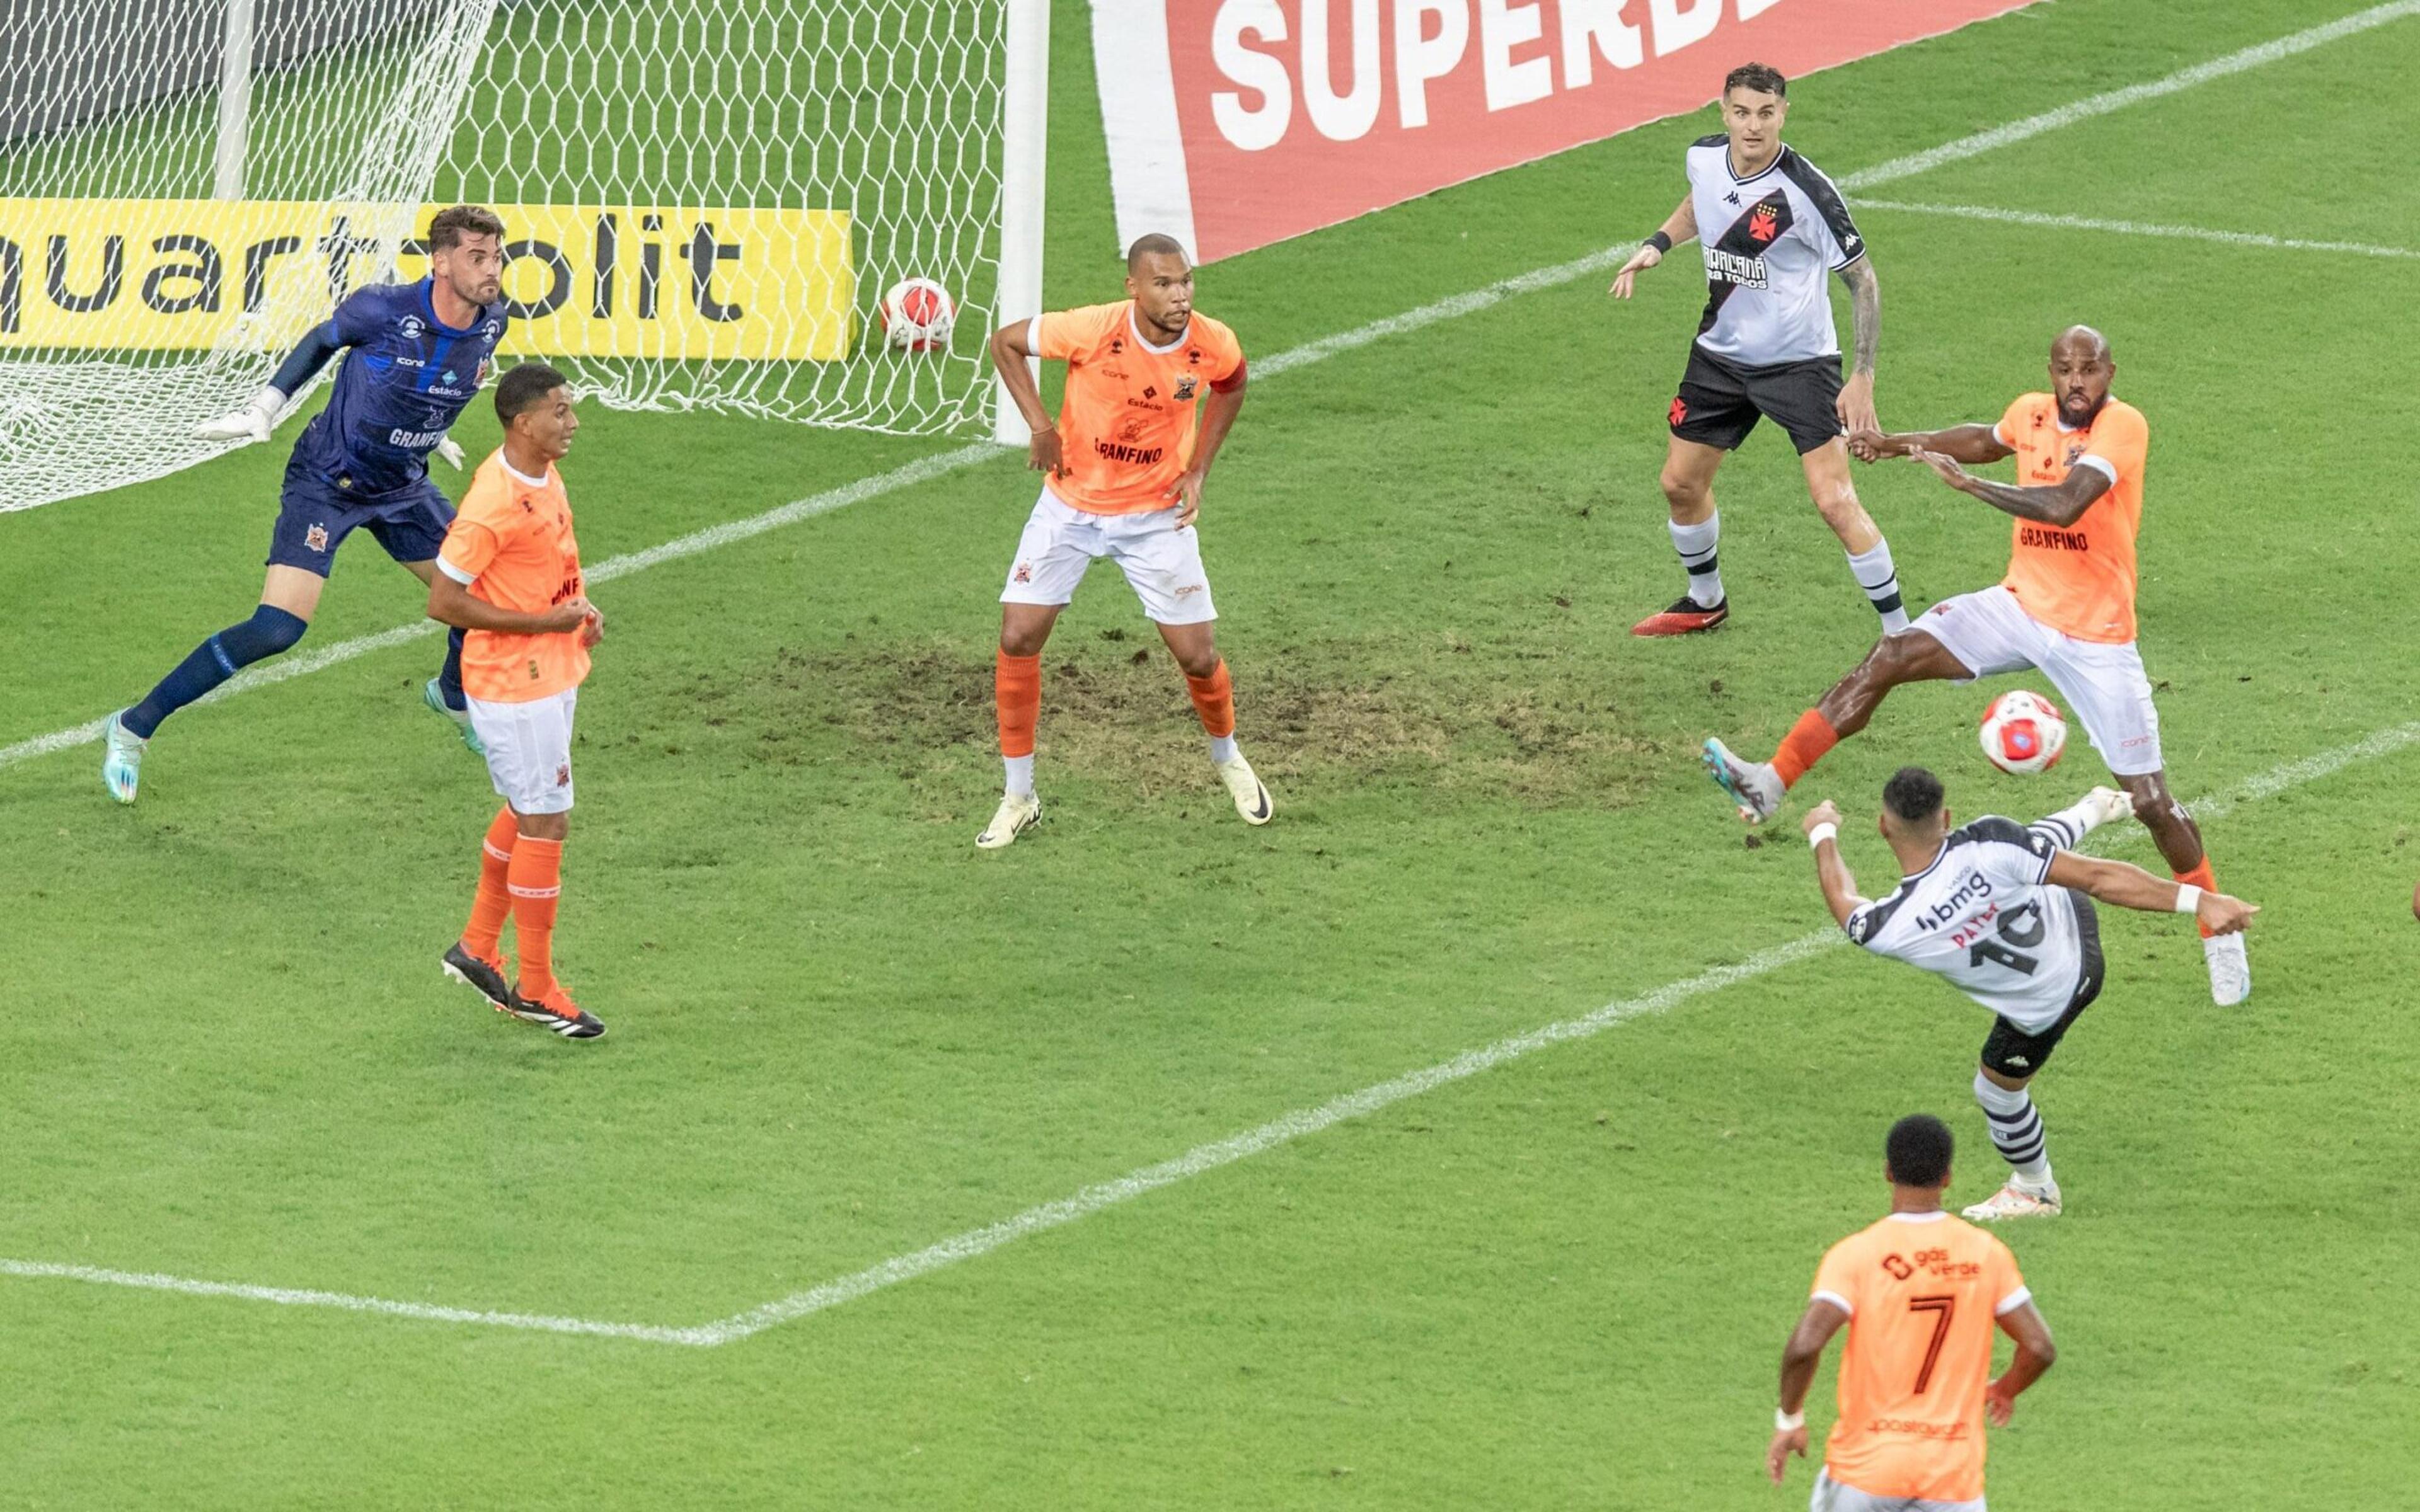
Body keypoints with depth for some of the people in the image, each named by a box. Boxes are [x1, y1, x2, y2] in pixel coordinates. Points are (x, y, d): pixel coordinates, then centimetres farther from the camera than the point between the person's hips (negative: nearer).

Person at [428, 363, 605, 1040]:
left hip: (552, 673, 9)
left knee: (524, 813, 20)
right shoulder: (494, 503, -25)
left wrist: (581, 609, 2)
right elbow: (444, 603, -23)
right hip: (514, 685, -9)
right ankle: (536, 989, 9)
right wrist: (543, 622, -22)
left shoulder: (545, 478, 4)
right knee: (545, 825, -2)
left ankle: (478, 947, 36)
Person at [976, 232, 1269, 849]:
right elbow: (1005, 342, -8)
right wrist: (1040, 425, -17)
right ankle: (1018, 798, 6)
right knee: (1017, 640, -9)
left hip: (1158, 514, 1)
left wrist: (1197, 470, 0)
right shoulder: (1092, 331, -25)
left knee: (1199, 658, 0)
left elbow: (1230, 388, 9)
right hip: (1071, 506, -1)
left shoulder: (1215, 346, -17)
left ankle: (1227, 759, 34)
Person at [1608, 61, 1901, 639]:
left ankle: (1900, 630, -4)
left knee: (1834, 501, -15)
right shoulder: (1704, 157, -7)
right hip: (1721, 352, 6)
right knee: (1681, 483, 14)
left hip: (1799, 359, -6)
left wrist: (1863, 377, -23)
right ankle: (1705, 601, 40)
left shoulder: (1805, 190, -25)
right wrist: (1657, 244, 4)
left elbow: (1862, 278, -17)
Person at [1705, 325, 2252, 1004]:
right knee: (1890, 657, -14)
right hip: (2020, 606, 5)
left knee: (2151, 802, -2)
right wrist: (1897, 443, 15)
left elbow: (2063, 506, -37)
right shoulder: (2034, 413, -2)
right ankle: (1771, 783, -15)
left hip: (2096, 638, -5)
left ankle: (2221, 935, 18)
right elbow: (1989, 440, 25)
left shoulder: (2123, 427, -21)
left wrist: (1967, 482, -37)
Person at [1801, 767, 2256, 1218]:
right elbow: (2100, 878, -32)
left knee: (1998, 1087, 25)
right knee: (2042, 839, 32)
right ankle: (2097, 810, 65)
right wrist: (2198, 900, -27)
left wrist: (1823, 835, 13)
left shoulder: (1887, 930, -33)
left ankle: (2034, 1191, 49)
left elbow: (1843, 903, -7)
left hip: (2045, 1005, -2)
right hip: (2073, 915, 2)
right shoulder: (1990, 846, -35)